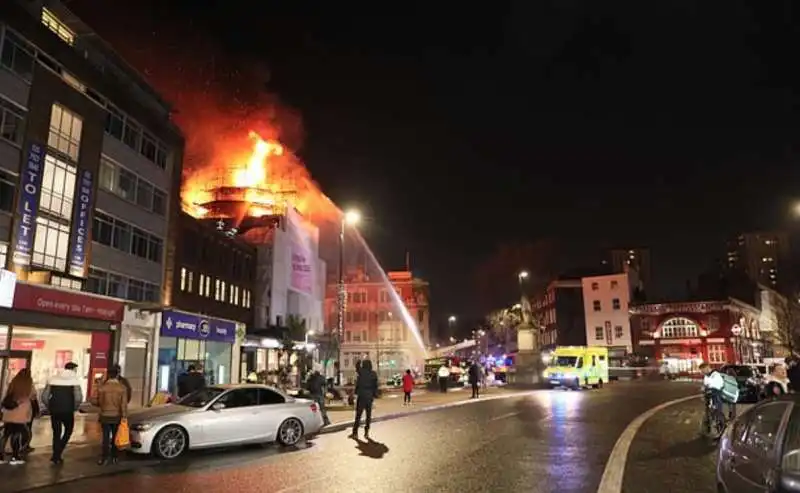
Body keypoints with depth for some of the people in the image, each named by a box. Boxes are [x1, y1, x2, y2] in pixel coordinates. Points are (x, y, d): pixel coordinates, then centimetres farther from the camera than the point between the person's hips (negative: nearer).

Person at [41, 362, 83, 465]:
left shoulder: (53, 379, 7)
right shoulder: (74, 380, -4)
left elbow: (44, 396, 4)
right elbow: (78, 397, -14)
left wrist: (50, 407, 16)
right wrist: (74, 408, 3)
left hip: (54, 410, 3)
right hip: (67, 411, -3)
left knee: (56, 433, 16)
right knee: (68, 431, 16)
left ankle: (56, 456, 20)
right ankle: (56, 454, 6)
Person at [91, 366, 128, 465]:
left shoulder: (102, 387, -7)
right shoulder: (122, 388, -9)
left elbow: (94, 401, -4)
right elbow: (124, 404, -11)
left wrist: (102, 405, 16)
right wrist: (124, 417, -7)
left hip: (105, 415, 0)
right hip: (117, 416, 0)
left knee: (106, 437, 4)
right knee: (115, 437, 12)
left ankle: (104, 458, 1)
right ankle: (113, 457, 18)